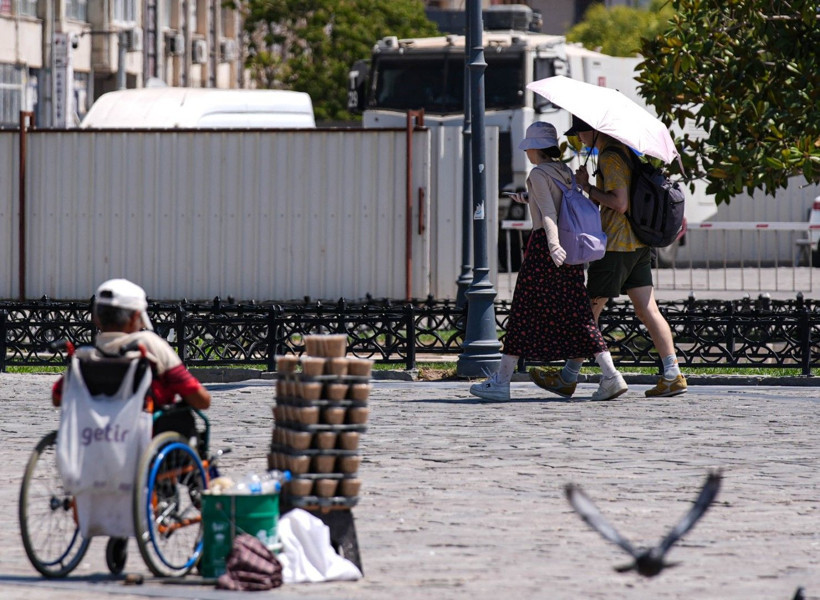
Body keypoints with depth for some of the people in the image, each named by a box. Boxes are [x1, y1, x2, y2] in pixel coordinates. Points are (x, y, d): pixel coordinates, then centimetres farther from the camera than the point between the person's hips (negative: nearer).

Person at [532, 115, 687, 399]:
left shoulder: (610, 157, -15)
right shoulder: (623, 149, 14)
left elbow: (620, 203, -21)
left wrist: (587, 187, -13)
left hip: (617, 245, -9)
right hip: (638, 245, 9)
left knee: (591, 309, 0)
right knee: (647, 310, 5)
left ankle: (568, 377, 7)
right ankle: (672, 375, -1)